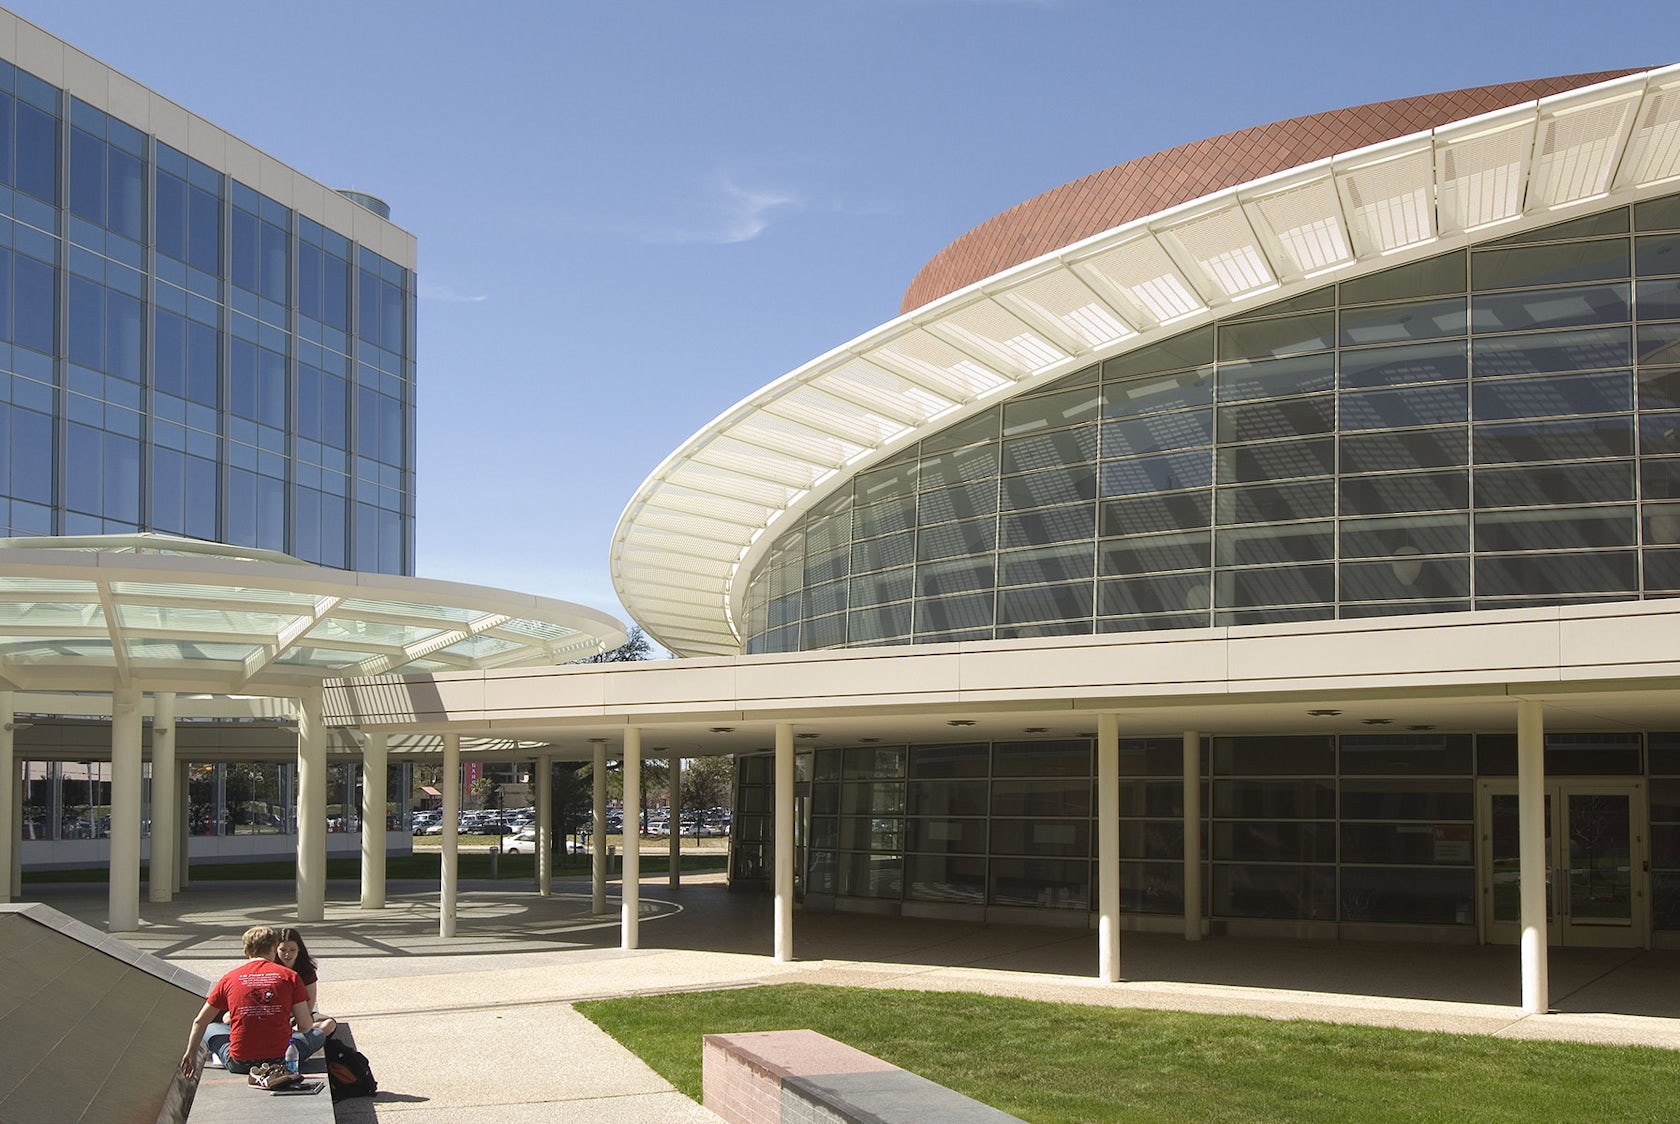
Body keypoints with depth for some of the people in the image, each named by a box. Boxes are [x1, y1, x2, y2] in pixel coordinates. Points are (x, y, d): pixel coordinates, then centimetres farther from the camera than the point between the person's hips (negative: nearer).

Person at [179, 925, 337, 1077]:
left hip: (239, 1064, 3)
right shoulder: (289, 976, -1)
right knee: (328, 1026, 21)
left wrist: (191, 1054, 27)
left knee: (210, 1028, 31)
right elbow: (305, 1025, -2)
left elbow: (199, 1022, 11)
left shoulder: (229, 979, 4)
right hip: (279, 1060, -3)